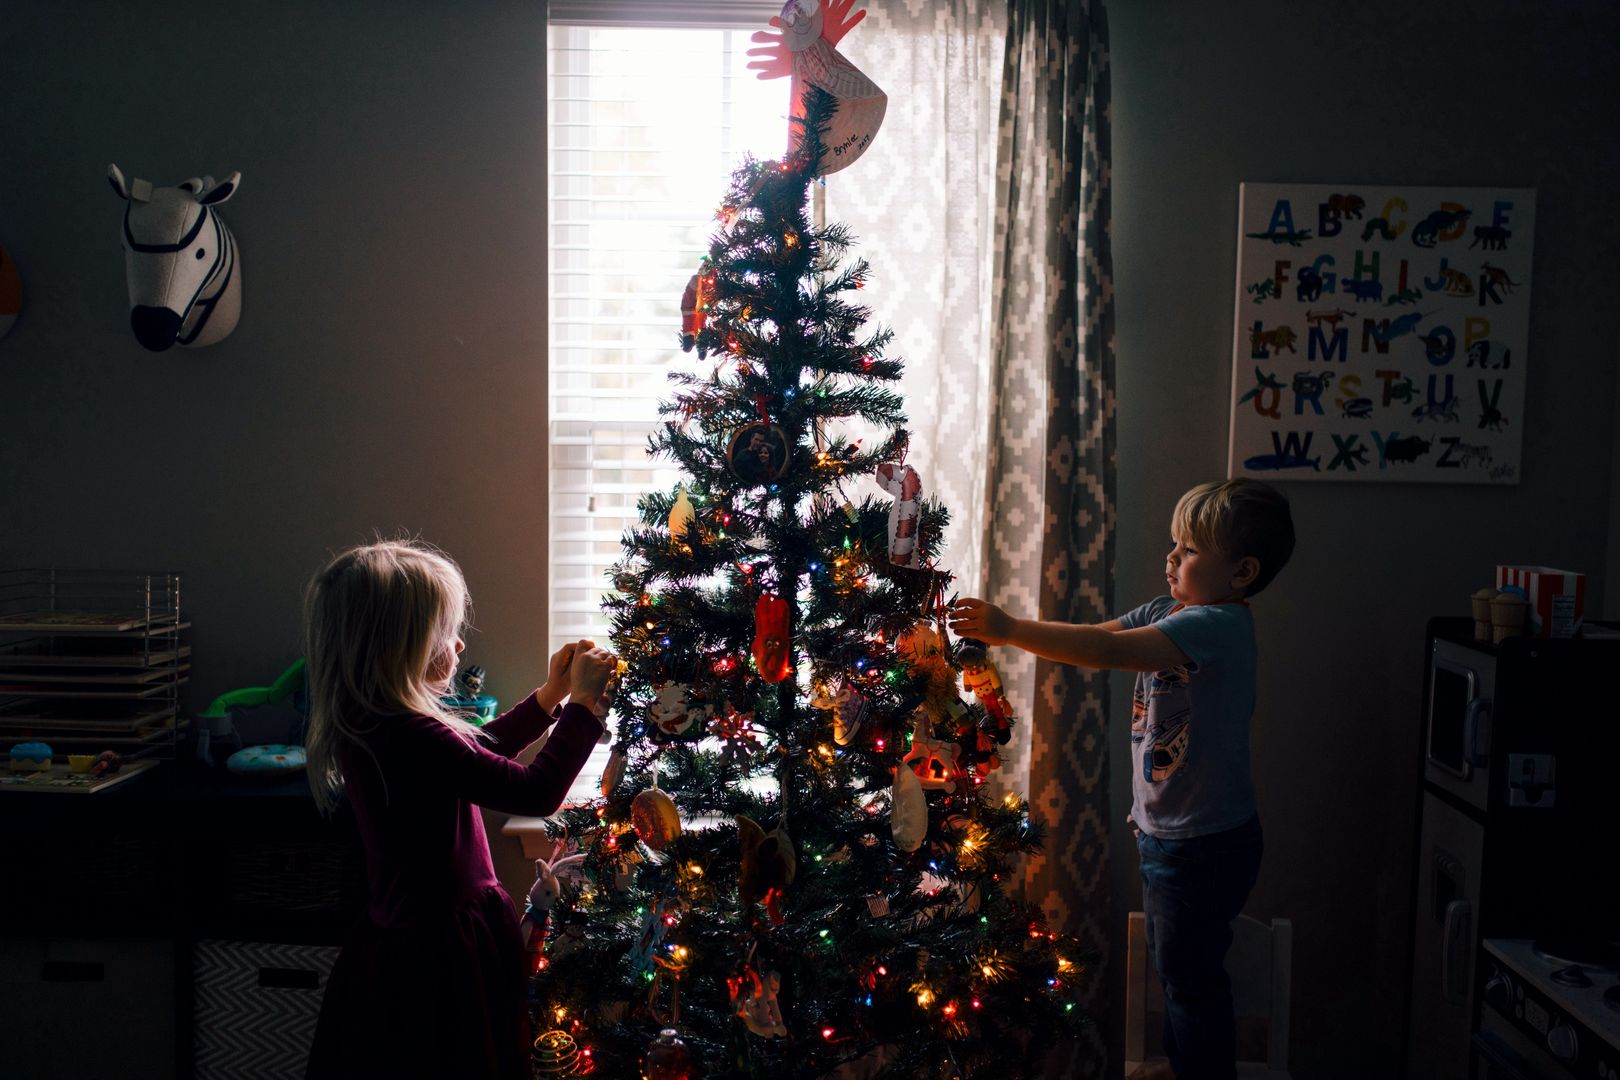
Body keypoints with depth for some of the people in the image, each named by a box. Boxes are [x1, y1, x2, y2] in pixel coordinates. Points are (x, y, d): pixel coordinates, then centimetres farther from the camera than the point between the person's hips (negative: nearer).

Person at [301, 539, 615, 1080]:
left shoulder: (365, 727, 2)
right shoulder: (414, 739, -29)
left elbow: (473, 752, 16)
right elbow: (537, 791, -27)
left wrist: (548, 696, 14)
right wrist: (581, 701, -16)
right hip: (444, 954, -10)